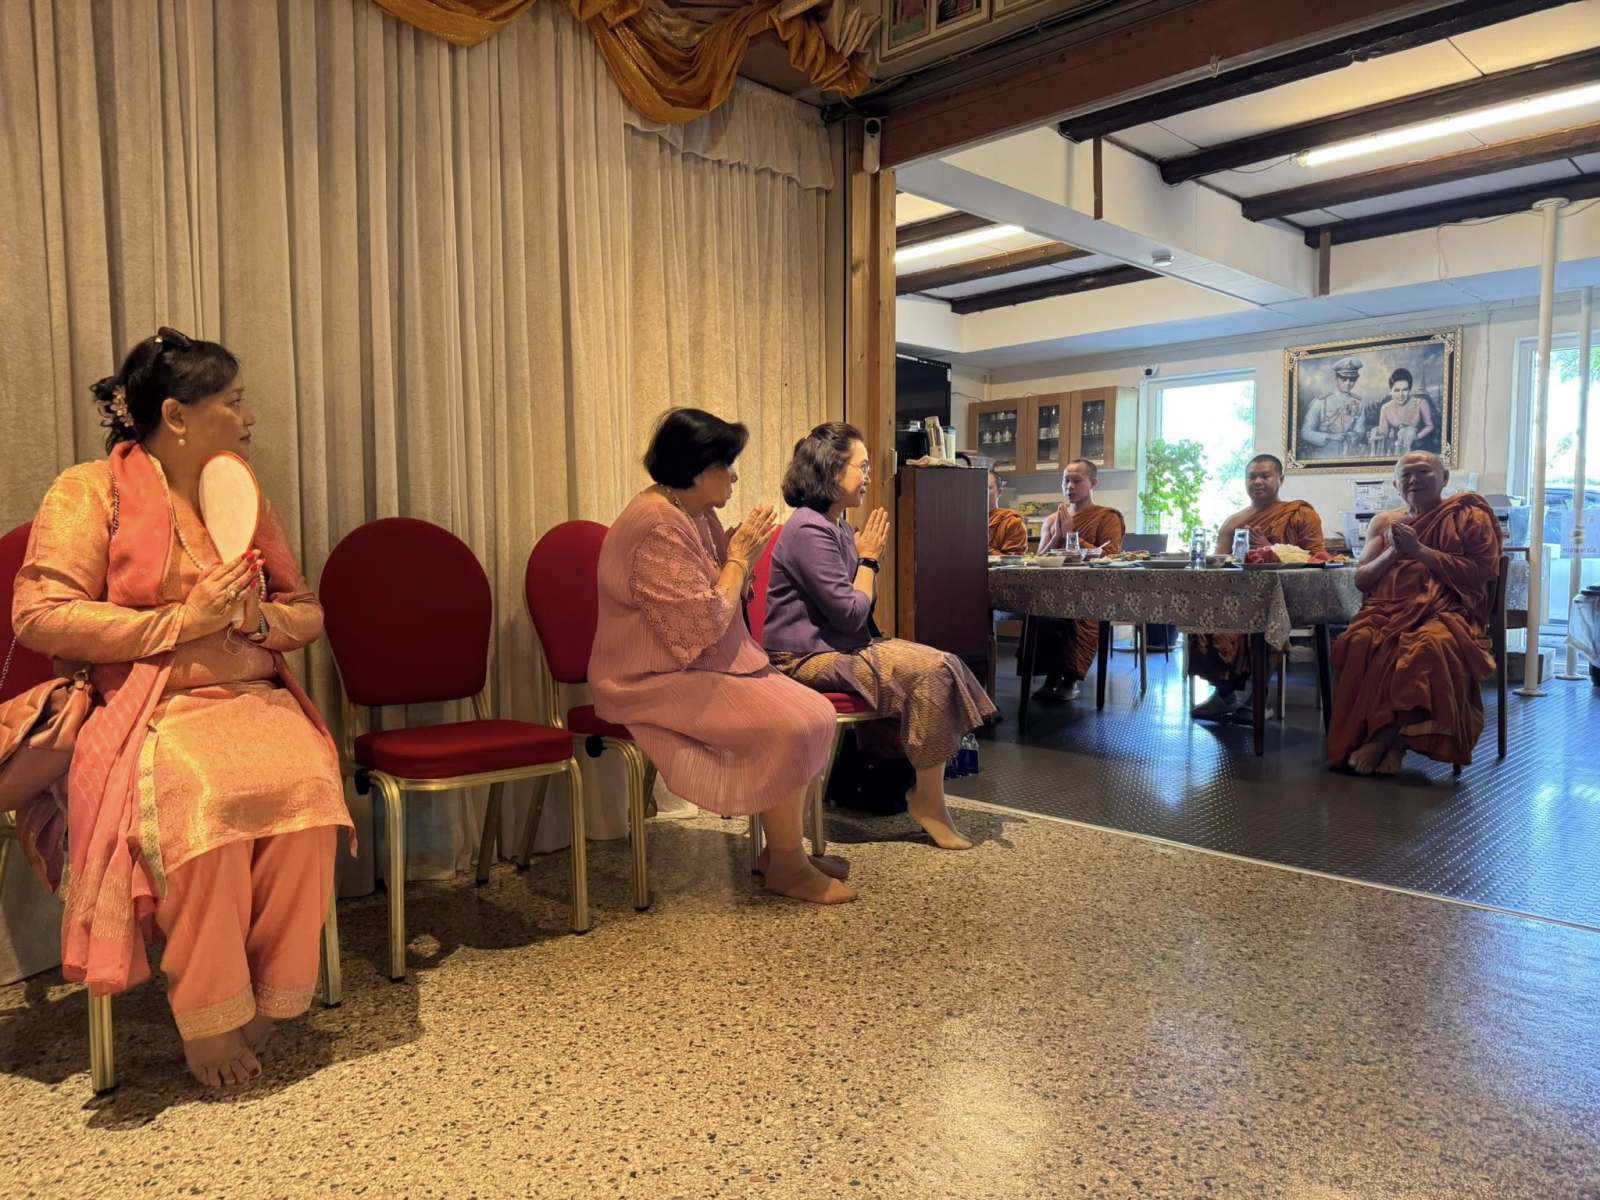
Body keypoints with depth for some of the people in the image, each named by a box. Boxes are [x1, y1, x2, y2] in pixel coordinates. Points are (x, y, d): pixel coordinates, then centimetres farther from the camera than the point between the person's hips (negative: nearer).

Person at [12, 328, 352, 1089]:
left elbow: (308, 611, 19)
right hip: (146, 705, -4)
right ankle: (208, 1020, -16)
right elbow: (38, 616, -9)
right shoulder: (90, 492, 2)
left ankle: (267, 1000, -13)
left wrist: (260, 618, -5)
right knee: (206, 798, -34)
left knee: (307, 785, -28)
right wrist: (180, 621, -15)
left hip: (254, 696, 4)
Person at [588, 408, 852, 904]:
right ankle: (786, 866, -4)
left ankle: (782, 847, 9)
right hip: (660, 683, -10)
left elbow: (722, 600, 17)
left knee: (816, 713, -2)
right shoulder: (658, 527, -21)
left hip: (702, 668, 10)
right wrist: (740, 558, -12)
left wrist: (744, 552, -2)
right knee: (790, 728, -22)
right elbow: (704, 623, -24)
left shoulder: (696, 513, 10)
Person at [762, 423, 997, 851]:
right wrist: (868, 559, -6)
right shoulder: (809, 531, -18)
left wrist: (867, 555, 3)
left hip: (840, 646, 10)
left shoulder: (835, 528, 14)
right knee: (931, 673, -21)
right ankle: (929, 802, -8)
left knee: (943, 666, -3)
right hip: (808, 659, -10)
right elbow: (850, 613, -19)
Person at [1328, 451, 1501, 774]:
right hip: (1387, 610, 3)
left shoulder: (1470, 518, 11)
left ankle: (1384, 737, -26)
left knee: (1431, 645, -40)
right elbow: (1360, 579, 17)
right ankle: (1393, 741, -24)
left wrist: (1420, 551, -5)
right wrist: (1393, 553, 0)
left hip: (1446, 611, -3)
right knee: (1357, 642, -33)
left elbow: (1479, 576, -2)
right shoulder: (1384, 522, 22)